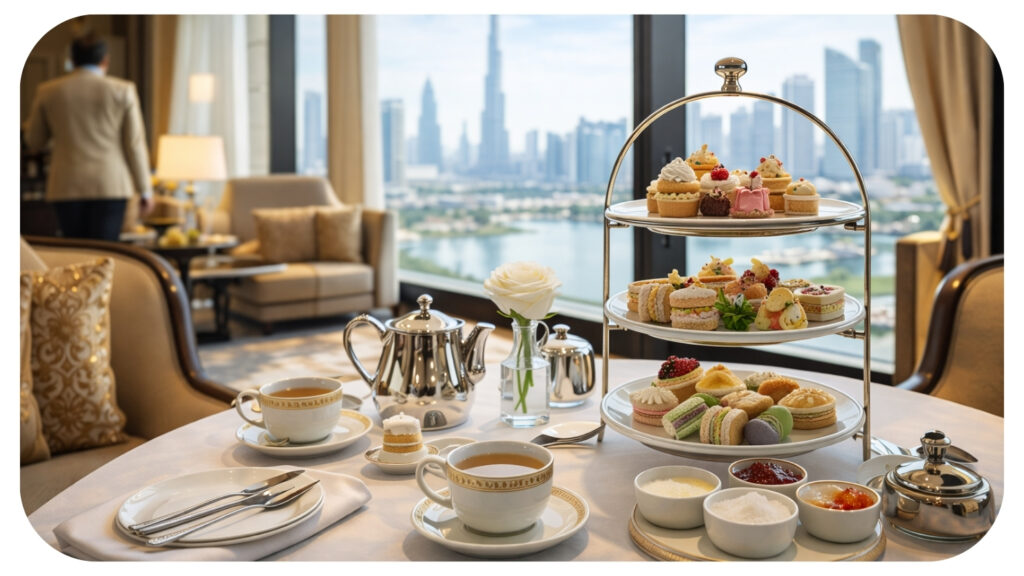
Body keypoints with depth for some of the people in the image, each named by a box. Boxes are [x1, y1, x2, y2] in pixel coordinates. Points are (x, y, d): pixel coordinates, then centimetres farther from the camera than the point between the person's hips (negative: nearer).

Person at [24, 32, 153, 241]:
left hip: (66, 186, 2)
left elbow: (34, 141, 13)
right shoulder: (123, 91, -1)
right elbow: (135, 144, -2)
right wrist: (145, 190, 3)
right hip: (110, 186, -2)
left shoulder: (48, 91, 5)